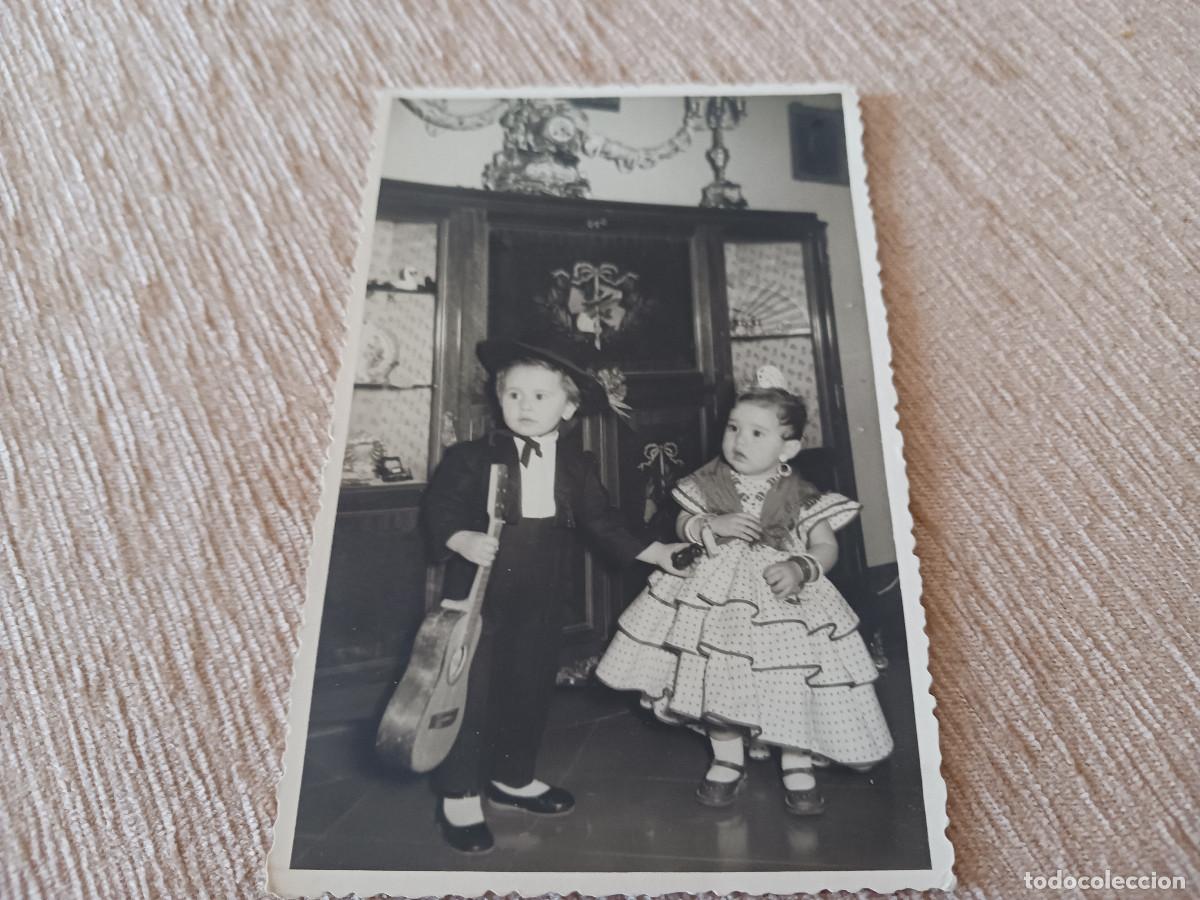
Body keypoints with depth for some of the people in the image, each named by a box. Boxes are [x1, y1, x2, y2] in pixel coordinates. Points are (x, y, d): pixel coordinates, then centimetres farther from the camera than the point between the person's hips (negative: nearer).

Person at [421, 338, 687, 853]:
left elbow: (601, 523, 10)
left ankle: (513, 777, 36)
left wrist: (651, 551, 6)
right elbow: (437, 508, -7)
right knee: (471, 689, 2)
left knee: (531, 686, 15)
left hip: (543, 598, 4)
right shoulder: (472, 458, -7)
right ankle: (459, 795, 19)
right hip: (480, 591, -3)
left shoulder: (579, 467, 4)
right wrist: (461, 540, -26)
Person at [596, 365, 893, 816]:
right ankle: (727, 762, 30)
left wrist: (801, 567, -23)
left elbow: (826, 546, -3)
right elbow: (683, 526, 5)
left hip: (782, 596, -1)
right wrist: (712, 525, -15)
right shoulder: (708, 482, -2)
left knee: (790, 683, 0)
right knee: (717, 679, 6)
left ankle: (797, 769, 25)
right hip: (717, 596, 2)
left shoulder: (801, 496, -7)